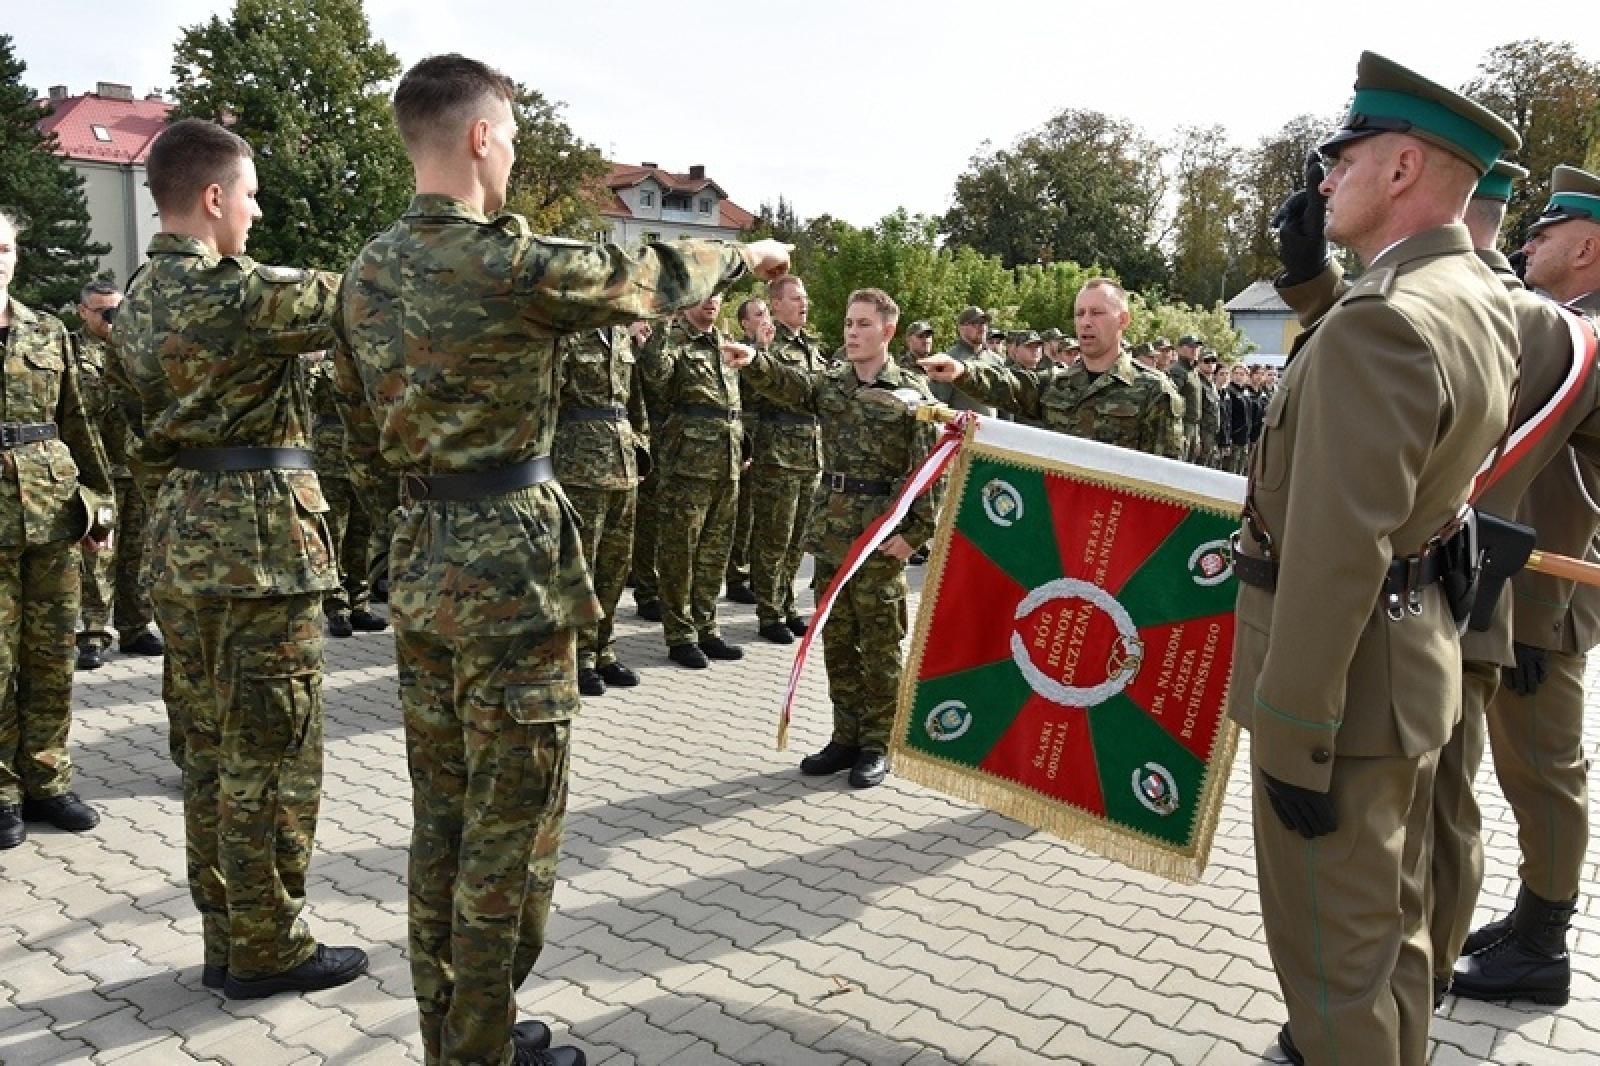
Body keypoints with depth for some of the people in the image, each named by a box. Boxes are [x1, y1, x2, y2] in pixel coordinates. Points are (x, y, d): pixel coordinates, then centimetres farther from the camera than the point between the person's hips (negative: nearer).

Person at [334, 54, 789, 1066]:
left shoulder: (368, 272, 8)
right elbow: (656, 274, -1)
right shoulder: (512, 264, -16)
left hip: (418, 563, 8)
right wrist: (750, 252, 17)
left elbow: (365, 437, 16)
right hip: (511, 567, -8)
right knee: (512, 825, 5)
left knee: (442, 815, 17)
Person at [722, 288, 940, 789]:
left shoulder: (913, 393, -5)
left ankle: (877, 743, 16)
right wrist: (753, 361, -32)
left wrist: (915, 534, -12)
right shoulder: (829, 381, 8)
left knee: (879, 643, 4)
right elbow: (787, 383, -12)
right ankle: (846, 737, 24)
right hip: (831, 528, 5)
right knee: (836, 639, 11)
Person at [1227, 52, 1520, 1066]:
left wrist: (1292, 738, -22)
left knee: (1333, 950, 5)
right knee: (1392, 920, 24)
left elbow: (1337, 555, -27)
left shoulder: (1382, 323, -24)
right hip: (1417, 649, 10)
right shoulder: (1483, 298, 6)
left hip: (1345, 668, -10)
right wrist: (1306, 257, 11)